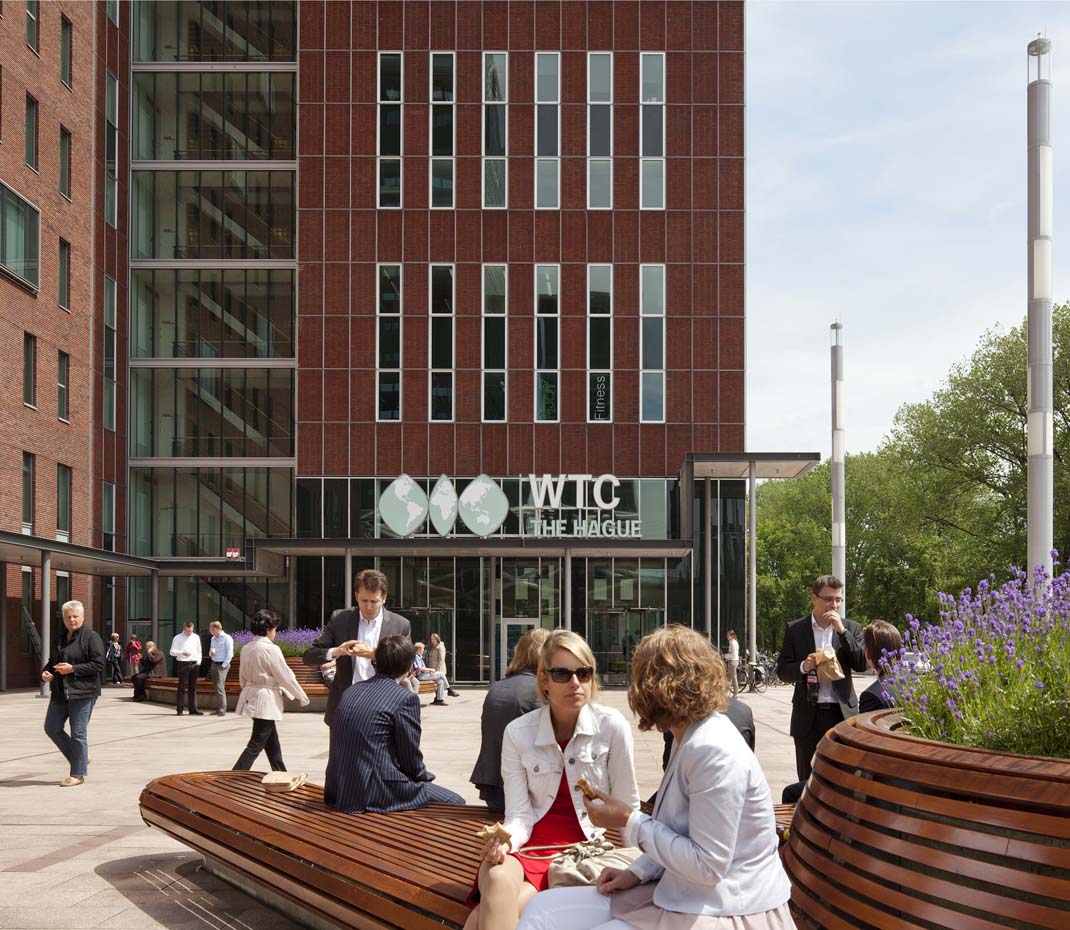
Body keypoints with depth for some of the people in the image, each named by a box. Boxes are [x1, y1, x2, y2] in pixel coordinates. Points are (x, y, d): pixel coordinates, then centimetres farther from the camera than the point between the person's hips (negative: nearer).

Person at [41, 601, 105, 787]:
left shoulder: (91, 637, -8)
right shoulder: (60, 638, 15)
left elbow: (98, 665, -14)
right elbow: (52, 661, 26)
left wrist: (72, 669, -20)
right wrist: (46, 672, 4)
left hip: (82, 692, -8)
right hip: (60, 693, 8)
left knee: (78, 733, -2)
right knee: (52, 728, 9)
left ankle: (78, 774, 9)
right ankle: (80, 759, 25)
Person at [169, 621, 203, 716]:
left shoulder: (196, 637, 13)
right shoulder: (178, 638, 0)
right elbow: (172, 651, -4)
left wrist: (199, 661, 5)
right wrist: (182, 653, -20)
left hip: (194, 664, 4)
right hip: (183, 664, -4)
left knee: (192, 687, 7)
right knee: (182, 687, -4)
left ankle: (193, 709, 9)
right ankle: (180, 710, -2)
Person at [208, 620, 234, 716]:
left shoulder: (227, 638, -9)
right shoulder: (213, 639, 15)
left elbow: (229, 654, -12)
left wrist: (223, 665, -16)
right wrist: (211, 653, -1)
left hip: (222, 665, -8)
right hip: (214, 664, 8)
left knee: (220, 687, -15)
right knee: (215, 687, 8)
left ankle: (222, 709, -15)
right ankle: (218, 708, 13)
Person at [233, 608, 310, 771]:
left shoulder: (246, 648, 5)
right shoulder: (271, 649, -18)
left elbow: (243, 677, 13)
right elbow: (286, 677, -12)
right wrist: (302, 697, -1)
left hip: (251, 697, 9)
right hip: (266, 701, -9)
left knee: (272, 744, 18)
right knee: (256, 745, -4)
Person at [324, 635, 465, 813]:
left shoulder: (351, 691, 10)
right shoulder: (405, 698, -12)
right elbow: (411, 760, -7)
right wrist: (424, 776, 15)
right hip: (377, 796, -8)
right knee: (455, 802, 6)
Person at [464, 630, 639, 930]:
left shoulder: (612, 727, -7)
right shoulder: (517, 733, -2)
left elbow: (627, 808, 2)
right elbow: (520, 816, -6)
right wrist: (504, 840, -27)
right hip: (529, 846, 2)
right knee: (497, 879, -34)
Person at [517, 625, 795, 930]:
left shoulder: (715, 752, -20)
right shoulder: (693, 739, 10)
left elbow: (708, 865, -20)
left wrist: (630, 821, -14)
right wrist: (637, 872, 7)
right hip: (684, 895, 9)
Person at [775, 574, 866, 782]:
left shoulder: (851, 629, 6)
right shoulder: (795, 629, 4)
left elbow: (862, 665, -4)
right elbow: (782, 671, 4)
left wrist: (842, 631, -12)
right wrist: (803, 667, -17)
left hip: (842, 714, 0)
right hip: (808, 716, 0)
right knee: (807, 779, 6)